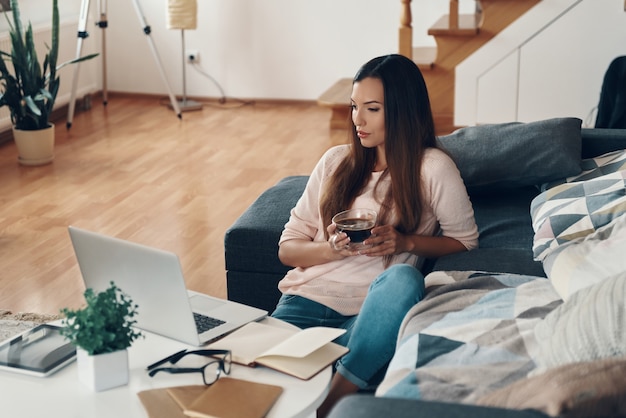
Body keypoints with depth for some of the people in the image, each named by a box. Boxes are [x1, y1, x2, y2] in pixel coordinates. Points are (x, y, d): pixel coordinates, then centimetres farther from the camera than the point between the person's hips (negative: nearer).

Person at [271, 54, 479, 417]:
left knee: (403, 278, -38)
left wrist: (406, 242, -8)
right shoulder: (336, 161, 14)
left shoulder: (433, 168, 4)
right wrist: (330, 249, -7)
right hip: (310, 296, 1)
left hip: (372, 311, -1)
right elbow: (287, 247, 15)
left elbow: (465, 241, 9)